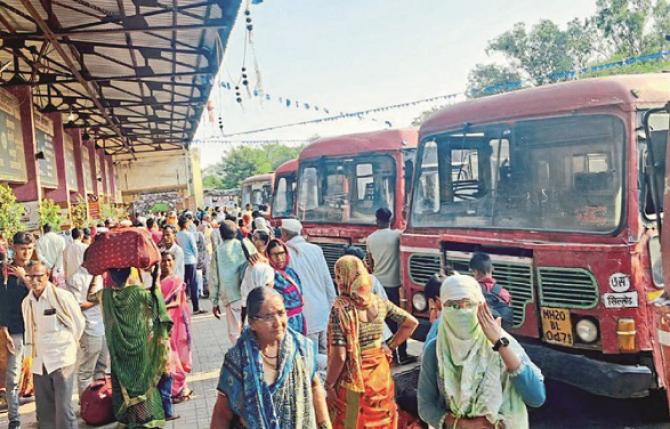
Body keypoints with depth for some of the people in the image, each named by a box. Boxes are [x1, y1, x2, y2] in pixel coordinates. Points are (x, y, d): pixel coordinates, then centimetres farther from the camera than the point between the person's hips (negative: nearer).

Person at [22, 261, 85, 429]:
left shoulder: (62, 296, -13)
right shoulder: (26, 302, 5)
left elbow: (79, 323, -2)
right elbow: (29, 330, 16)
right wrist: (29, 355, 15)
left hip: (62, 359, -6)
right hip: (39, 362, 6)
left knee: (63, 408, -5)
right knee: (44, 409, 14)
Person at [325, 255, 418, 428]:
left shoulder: (341, 309, -21)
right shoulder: (380, 302, -5)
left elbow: (339, 356, -22)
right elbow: (411, 323, 5)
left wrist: (329, 385, -10)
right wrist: (390, 346, 8)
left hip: (353, 381, -4)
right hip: (380, 375, 5)